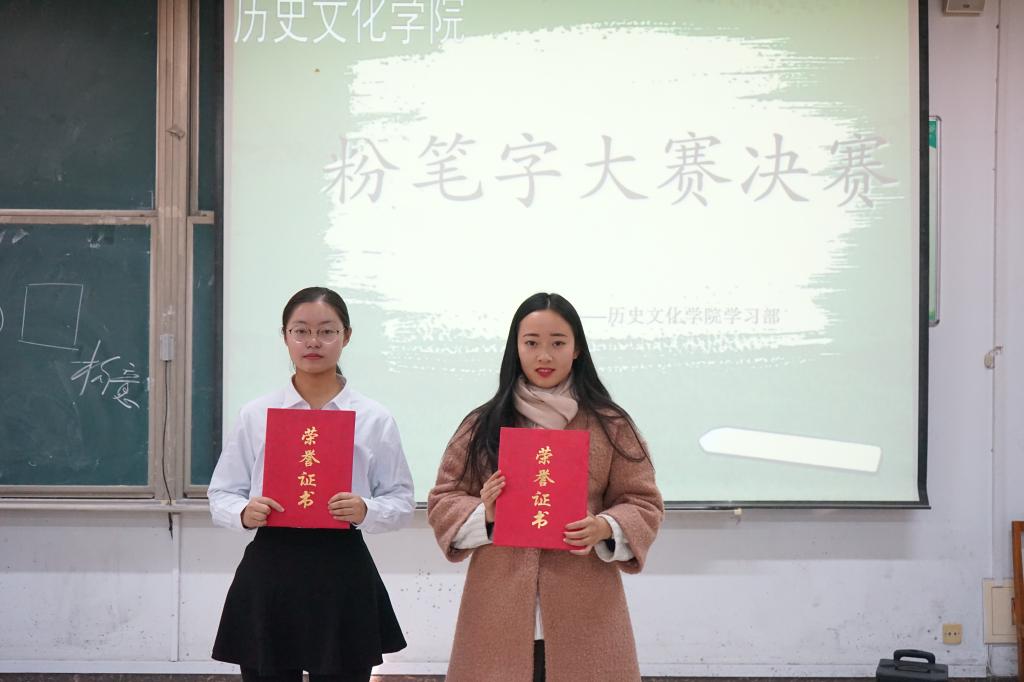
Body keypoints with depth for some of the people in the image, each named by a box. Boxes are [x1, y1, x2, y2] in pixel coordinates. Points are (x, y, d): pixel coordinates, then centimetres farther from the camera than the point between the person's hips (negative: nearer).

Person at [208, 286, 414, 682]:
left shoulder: (375, 419, 3)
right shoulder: (255, 415, 5)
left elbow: (401, 501, 4)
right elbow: (221, 495, 7)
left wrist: (366, 511, -17)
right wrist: (244, 513, -15)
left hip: (342, 574, 0)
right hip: (269, 574, 1)